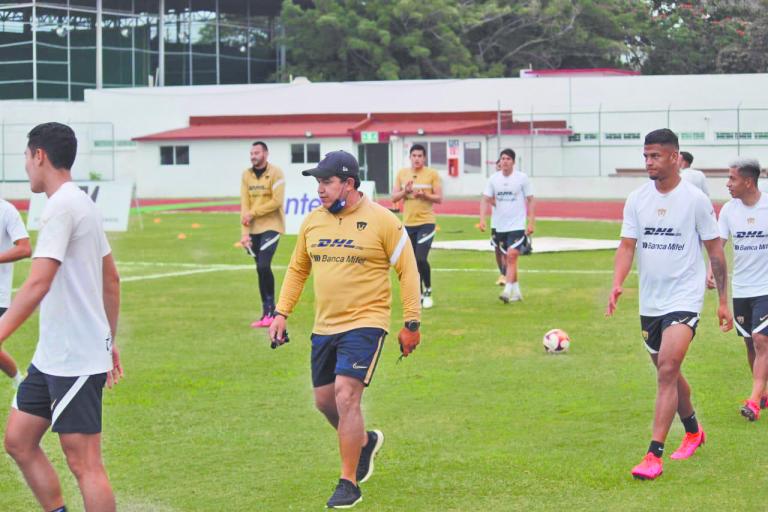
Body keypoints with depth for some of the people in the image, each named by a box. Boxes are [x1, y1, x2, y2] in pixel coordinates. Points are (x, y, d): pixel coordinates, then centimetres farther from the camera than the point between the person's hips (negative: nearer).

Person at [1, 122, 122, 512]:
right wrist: (110, 342, 26)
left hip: (76, 361, -10)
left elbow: (37, 285, -26)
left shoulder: (61, 207, -16)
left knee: (83, 463, -4)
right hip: (51, 357, 10)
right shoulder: (82, 204, 13)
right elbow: (111, 280, 21)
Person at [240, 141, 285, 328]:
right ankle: (266, 313, 14)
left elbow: (277, 201, -15)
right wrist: (245, 232, -4)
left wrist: (253, 213, -13)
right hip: (254, 228, 5)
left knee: (264, 266, -16)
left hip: (271, 226, -5)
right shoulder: (246, 175, 7)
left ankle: (271, 311, -4)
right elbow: (244, 204, 3)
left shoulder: (275, 173, -7)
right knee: (260, 269, 7)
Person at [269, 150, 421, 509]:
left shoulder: (381, 221, -9)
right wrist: (281, 313, 10)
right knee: (324, 401, 11)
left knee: (346, 396, -15)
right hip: (324, 327, 6)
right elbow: (297, 270, 18)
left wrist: (411, 323, -7)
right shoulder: (312, 222, 6)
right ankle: (365, 441, 40)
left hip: (365, 324, -6)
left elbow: (408, 270, -4)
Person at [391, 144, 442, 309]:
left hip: (426, 222, -4)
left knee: (421, 258, -16)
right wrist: (405, 191, -13)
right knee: (413, 262, 7)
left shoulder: (432, 174, -1)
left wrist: (424, 195, -19)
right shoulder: (402, 174, 8)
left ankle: (428, 290, 4)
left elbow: (439, 198, -3)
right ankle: (419, 295, 19)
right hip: (408, 223, 4)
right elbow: (394, 197, 6)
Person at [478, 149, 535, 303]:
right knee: (508, 259, 10)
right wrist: (482, 218, -11)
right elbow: (485, 200, 3)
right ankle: (516, 291, 22)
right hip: (499, 225, 4)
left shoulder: (522, 178, -3)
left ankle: (507, 291, -20)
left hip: (517, 225, -4)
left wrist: (531, 222, -4)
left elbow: (530, 200, 1)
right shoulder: (493, 179, 4)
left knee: (511, 256, -17)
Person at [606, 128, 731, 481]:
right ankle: (693, 431, 41)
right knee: (668, 373, 17)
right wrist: (617, 284, -18)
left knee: (667, 371, -17)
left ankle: (654, 456, -18)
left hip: (684, 298, -5)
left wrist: (723, 300, 2)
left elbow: (715, 250, 1)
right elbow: (627, 244, 0)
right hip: (649, 302, 5)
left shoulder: (695, 199, -6)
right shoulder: (637, 200, 3)